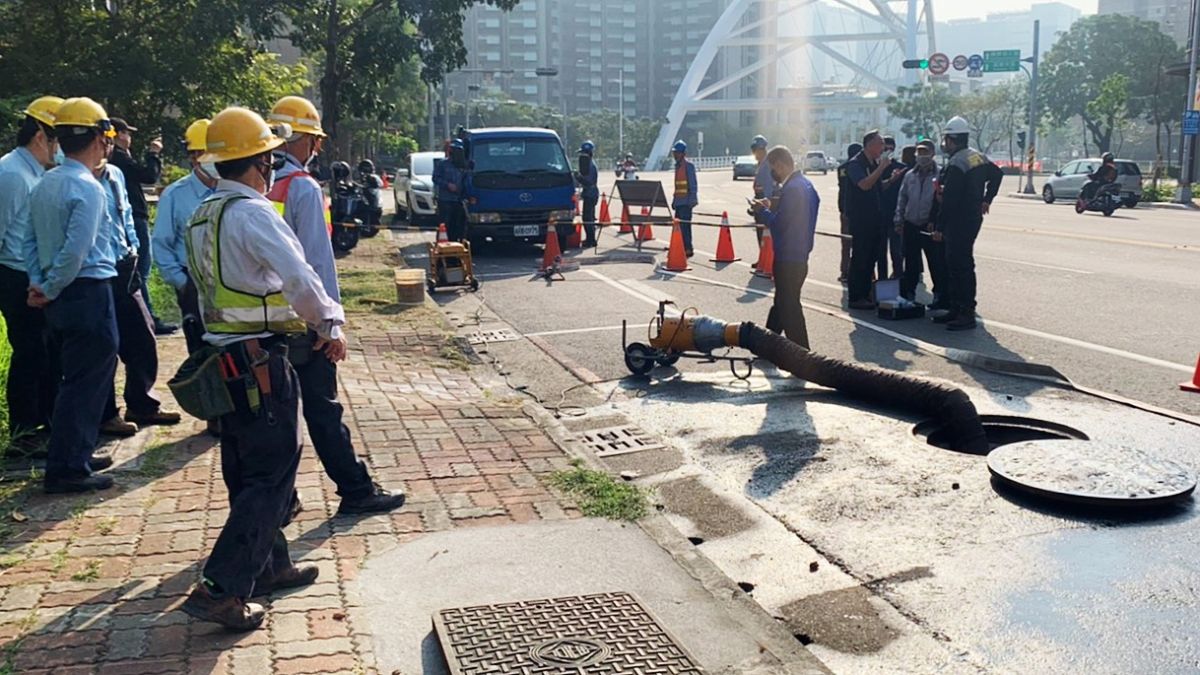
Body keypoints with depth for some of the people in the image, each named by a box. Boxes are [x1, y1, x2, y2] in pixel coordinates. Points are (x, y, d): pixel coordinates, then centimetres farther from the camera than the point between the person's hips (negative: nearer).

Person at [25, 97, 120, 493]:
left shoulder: (44, 185, 11)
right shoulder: (87, 188, -16)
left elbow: (30, 241, 13)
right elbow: (76, 251, -23)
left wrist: (39, 283, 7)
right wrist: (50, 290, -11)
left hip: (60, 297, 9)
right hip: (88, 294, -9)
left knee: (77, 377, 19)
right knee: (86, 381, -1)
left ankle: (75, 454, 29)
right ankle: (66, 469, 4)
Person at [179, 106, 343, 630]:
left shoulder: (201, 217, 13)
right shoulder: (252, 212, -16)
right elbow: (299, 278, -26)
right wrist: (330, 325, -14)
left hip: (223, 358, 10)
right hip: (260, 360, -10)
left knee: (246, 469, 17)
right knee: (272, 475, -3)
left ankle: (269, 566, 31)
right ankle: (219, 589, -3)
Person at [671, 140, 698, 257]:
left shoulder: (688, 165, -9)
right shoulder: (678, 165, 17)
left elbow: (693, 184, -13)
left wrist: (692, 200, -18)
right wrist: (674, 200, 21)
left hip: (686, 201, -9)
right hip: (679, 201, 9)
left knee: (684, 225, -9)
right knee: (678, 225, 9)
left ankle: (688, 249, -5)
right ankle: (680, 248, 15)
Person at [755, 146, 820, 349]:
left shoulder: (792, 188, -21)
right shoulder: (803, 184, 11)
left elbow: (778, 224, -22)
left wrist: (763, 210, -6)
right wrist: (770, 208, 8)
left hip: (788, 258, -10)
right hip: (798, 254, 10)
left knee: (788, 306, -2)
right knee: (782, 303, 19)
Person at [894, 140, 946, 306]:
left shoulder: (939, 175, -5)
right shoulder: (910, 176, 11)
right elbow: (902, 199, 16)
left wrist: (936, 221, -15)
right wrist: (899, 221, 12)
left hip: (931, 227, -5)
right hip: (911, 226, 5)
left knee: (937, 264, -2)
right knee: (911, 264, 12)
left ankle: (940, 297, 6)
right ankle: (908, 296, 21)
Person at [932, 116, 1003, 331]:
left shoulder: (956, 164, -18)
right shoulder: (978, 157, 12)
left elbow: (949, 200, -20)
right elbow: (997, 173, 28)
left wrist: (939, 227, -16)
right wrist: (987, 199, 29)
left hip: (959, 222, -10)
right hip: (973, 217, 10)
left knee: (961, 266, -7)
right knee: (955, 265, 15)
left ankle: (967, 314, -6)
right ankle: (956, 309, 21)